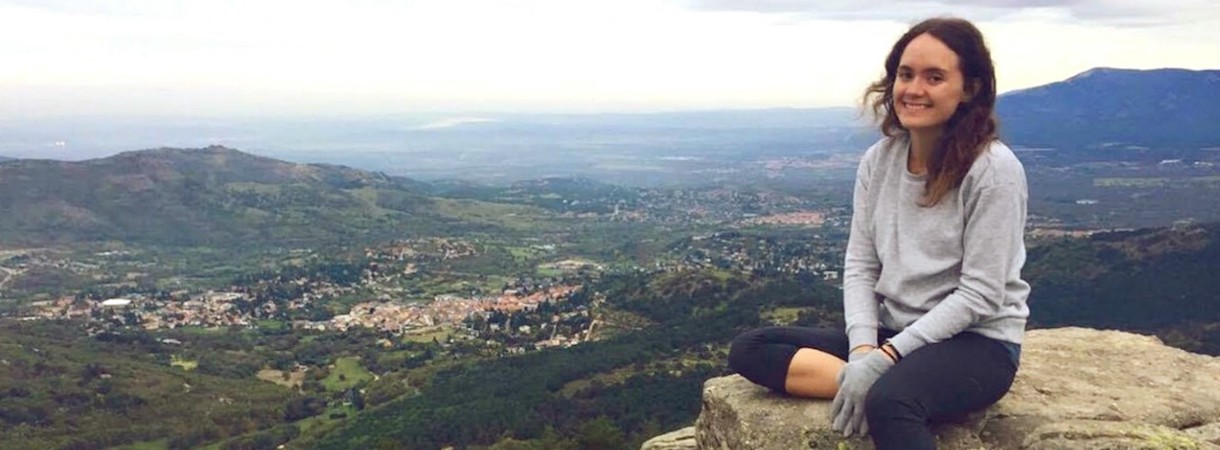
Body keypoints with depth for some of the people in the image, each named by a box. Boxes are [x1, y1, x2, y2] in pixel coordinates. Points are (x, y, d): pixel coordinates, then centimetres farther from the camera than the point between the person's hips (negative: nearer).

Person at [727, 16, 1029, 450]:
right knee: (749, 350, -12)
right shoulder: (878, 160, 3)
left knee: (889, 400, -40)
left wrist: (884, 358, -21)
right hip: (893, 333, 6)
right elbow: (860, 266, 2)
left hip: (978, 343, -6)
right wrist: (863, 350, -15)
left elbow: (979, 294, -16)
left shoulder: (994, 170, -13)